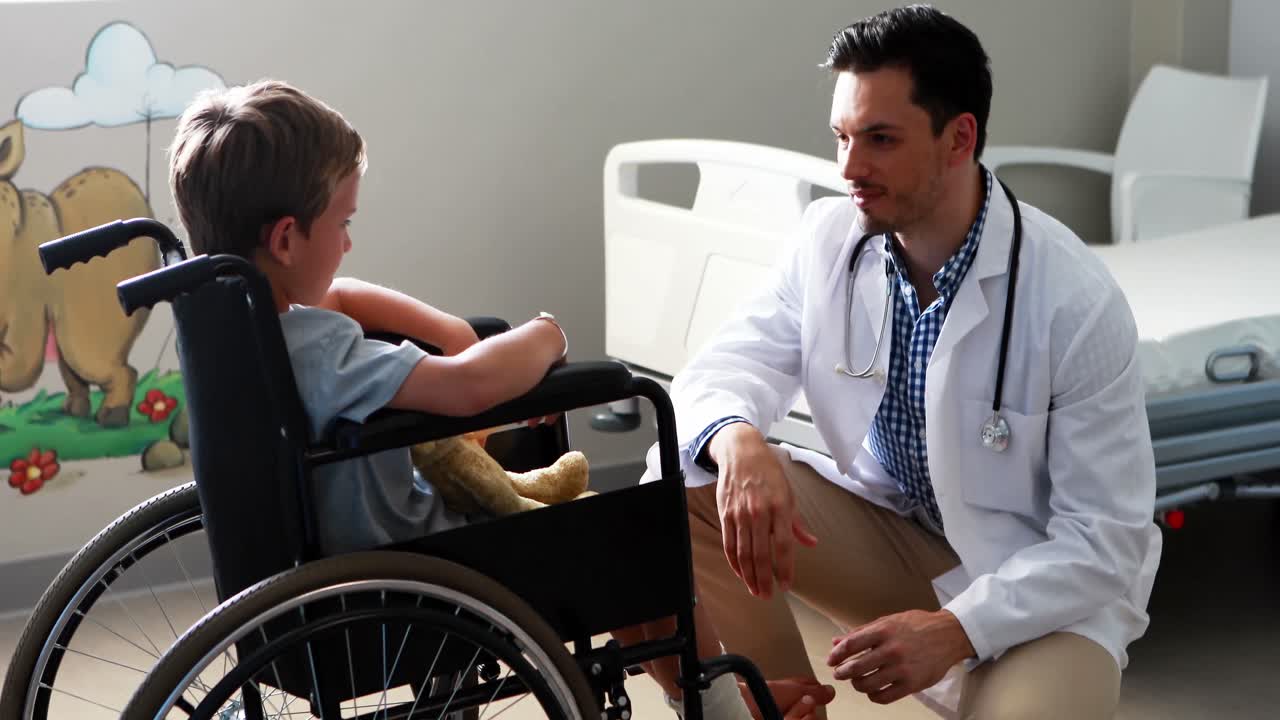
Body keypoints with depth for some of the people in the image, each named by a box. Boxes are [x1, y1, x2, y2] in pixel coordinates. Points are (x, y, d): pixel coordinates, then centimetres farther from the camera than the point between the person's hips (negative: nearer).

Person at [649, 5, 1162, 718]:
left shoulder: (1075, 299, -22)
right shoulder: (831, 236, -8)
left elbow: (1104, 537, -20)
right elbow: (726, 365, -9)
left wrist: (957, 629, -33)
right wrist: (738, 443, -35)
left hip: (1037, 587, -4)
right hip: (885, 533, 5)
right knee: (682, 483, -16)